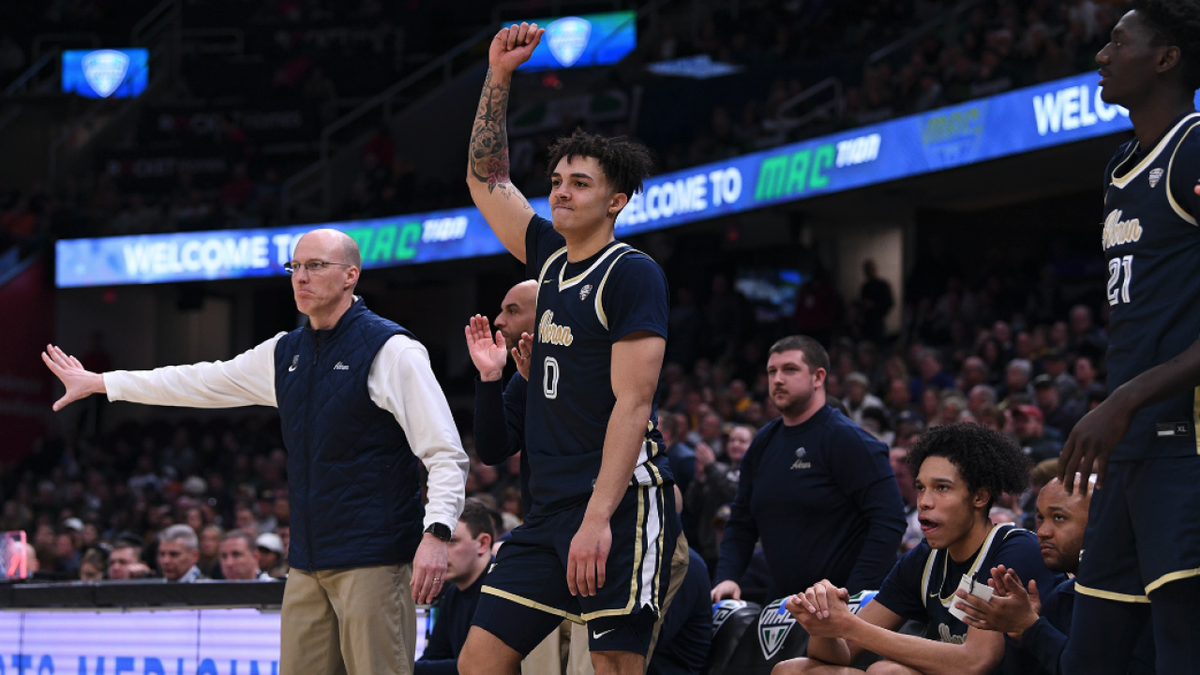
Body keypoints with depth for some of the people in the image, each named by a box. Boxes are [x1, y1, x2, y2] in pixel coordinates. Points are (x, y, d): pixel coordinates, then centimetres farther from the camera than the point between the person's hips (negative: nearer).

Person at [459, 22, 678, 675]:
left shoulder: (632, 274, -8)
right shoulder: (551, 259, 15)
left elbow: (632, 405, -15)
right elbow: (485, 180, 27)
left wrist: (598, 519, -23)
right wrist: (498, 77, 18)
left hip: (621, 501, -8)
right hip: (548, 510, 8)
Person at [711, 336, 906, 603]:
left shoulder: (847, 439, -9)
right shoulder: (763, 443, 14)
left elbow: (889, 520, -16)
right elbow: (741, 523, 20)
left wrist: (854, 593, -22)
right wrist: (727, 578, 1)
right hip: (780, 601, 7)